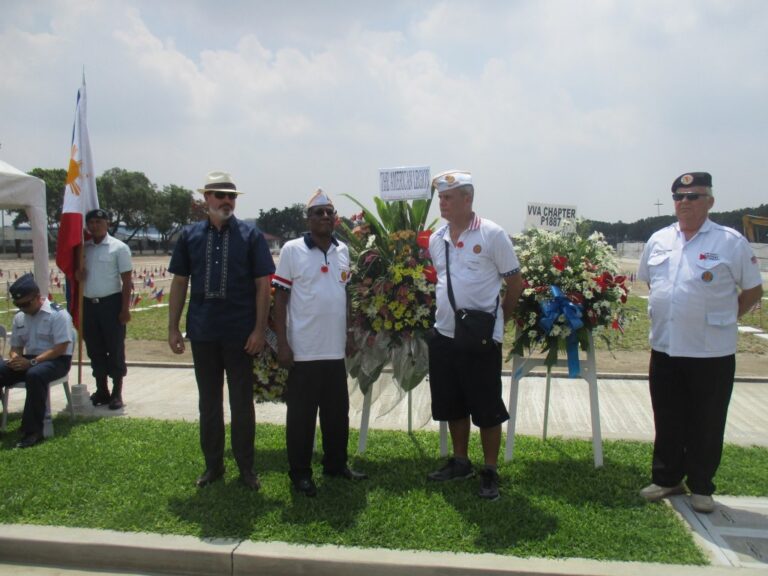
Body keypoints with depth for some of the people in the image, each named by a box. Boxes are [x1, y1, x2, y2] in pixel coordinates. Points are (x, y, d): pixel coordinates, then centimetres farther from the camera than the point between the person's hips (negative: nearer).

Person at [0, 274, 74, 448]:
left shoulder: (58, 314, -12)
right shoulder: (19, 317, 10)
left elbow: (61, 348, -17)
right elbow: (16, 347, 16)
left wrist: (32, 362, -24)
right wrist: (15, 359, -9)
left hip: (56, 361, -7)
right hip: (28, 361, 7)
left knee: (35, 375, -38)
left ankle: (33, 430, -30)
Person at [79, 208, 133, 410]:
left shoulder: (118, 248, -4)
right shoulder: (83, 248, 10)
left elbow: (127, 280, -6)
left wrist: (125, 308, -12)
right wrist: (76, 272, -6)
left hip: (111, 303, -5)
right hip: (88, 304, 5)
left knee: (115, 349, 1)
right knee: (95, 350, 11)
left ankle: (117, 392, 11)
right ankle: (101, 390, 23)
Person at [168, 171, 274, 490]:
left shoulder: (250, 235, -2)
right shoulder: (190, 235, 5)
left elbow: (263, 284, -5)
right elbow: (179, 283, 8)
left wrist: (259, 329, -10)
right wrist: (173, 328, 4)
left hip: (240, 333, -2)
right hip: (202, 332, 3)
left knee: (242, 402, 8)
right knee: (208, 401, 14)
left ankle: (246, 467, 23)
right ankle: (213, 464, 29)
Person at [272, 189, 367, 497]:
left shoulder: (343, 250, 9)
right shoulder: (292, 250, -6)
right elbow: (280, 297, -5)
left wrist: (349, 336, 14)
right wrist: (282, 344, -10)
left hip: (335, 350, 5)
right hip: (303, 351, -5)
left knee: (338, 412, 14)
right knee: (301, 414, 6)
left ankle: (336, 464, 31)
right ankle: (300, 472, 20)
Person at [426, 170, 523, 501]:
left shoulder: (492, 234, -8)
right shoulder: (436, 240, 8)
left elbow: (516, 284, -3)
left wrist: (499, 319, 4)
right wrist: (448, 311, 14)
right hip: (444, 335, 6)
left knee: (487, 409, 4)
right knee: (451, 405, 16)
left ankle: (490, 472, 19)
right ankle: (460, 462, 33)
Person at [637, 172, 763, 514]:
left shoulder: (731, 242, -6)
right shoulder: (658, 240, 7)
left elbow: (753, 291, 1)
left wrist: (722, 319, -1)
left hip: (712, 351, -4)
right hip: (664, 348, 4)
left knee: (706, 425, 8)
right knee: (667, 421, 15)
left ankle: (701, 487, 24)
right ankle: (667, 479, 30)